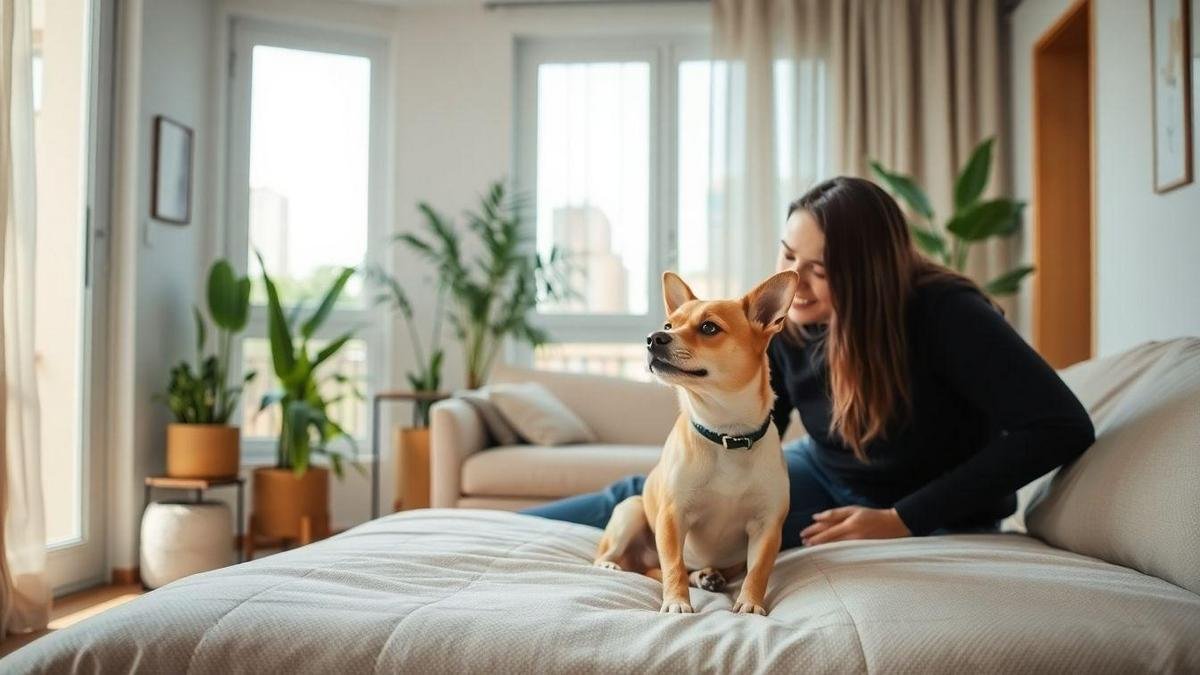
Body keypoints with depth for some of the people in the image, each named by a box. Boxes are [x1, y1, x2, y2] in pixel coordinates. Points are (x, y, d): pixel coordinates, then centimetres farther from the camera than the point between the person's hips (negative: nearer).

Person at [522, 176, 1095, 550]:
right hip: (827, 482, 5)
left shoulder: (942, 313, -29)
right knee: (653, 494, -5)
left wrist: (903, 519, -30)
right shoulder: (784, 322, -14)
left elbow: (1062, 427, -31)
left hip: (937, 517, -5)